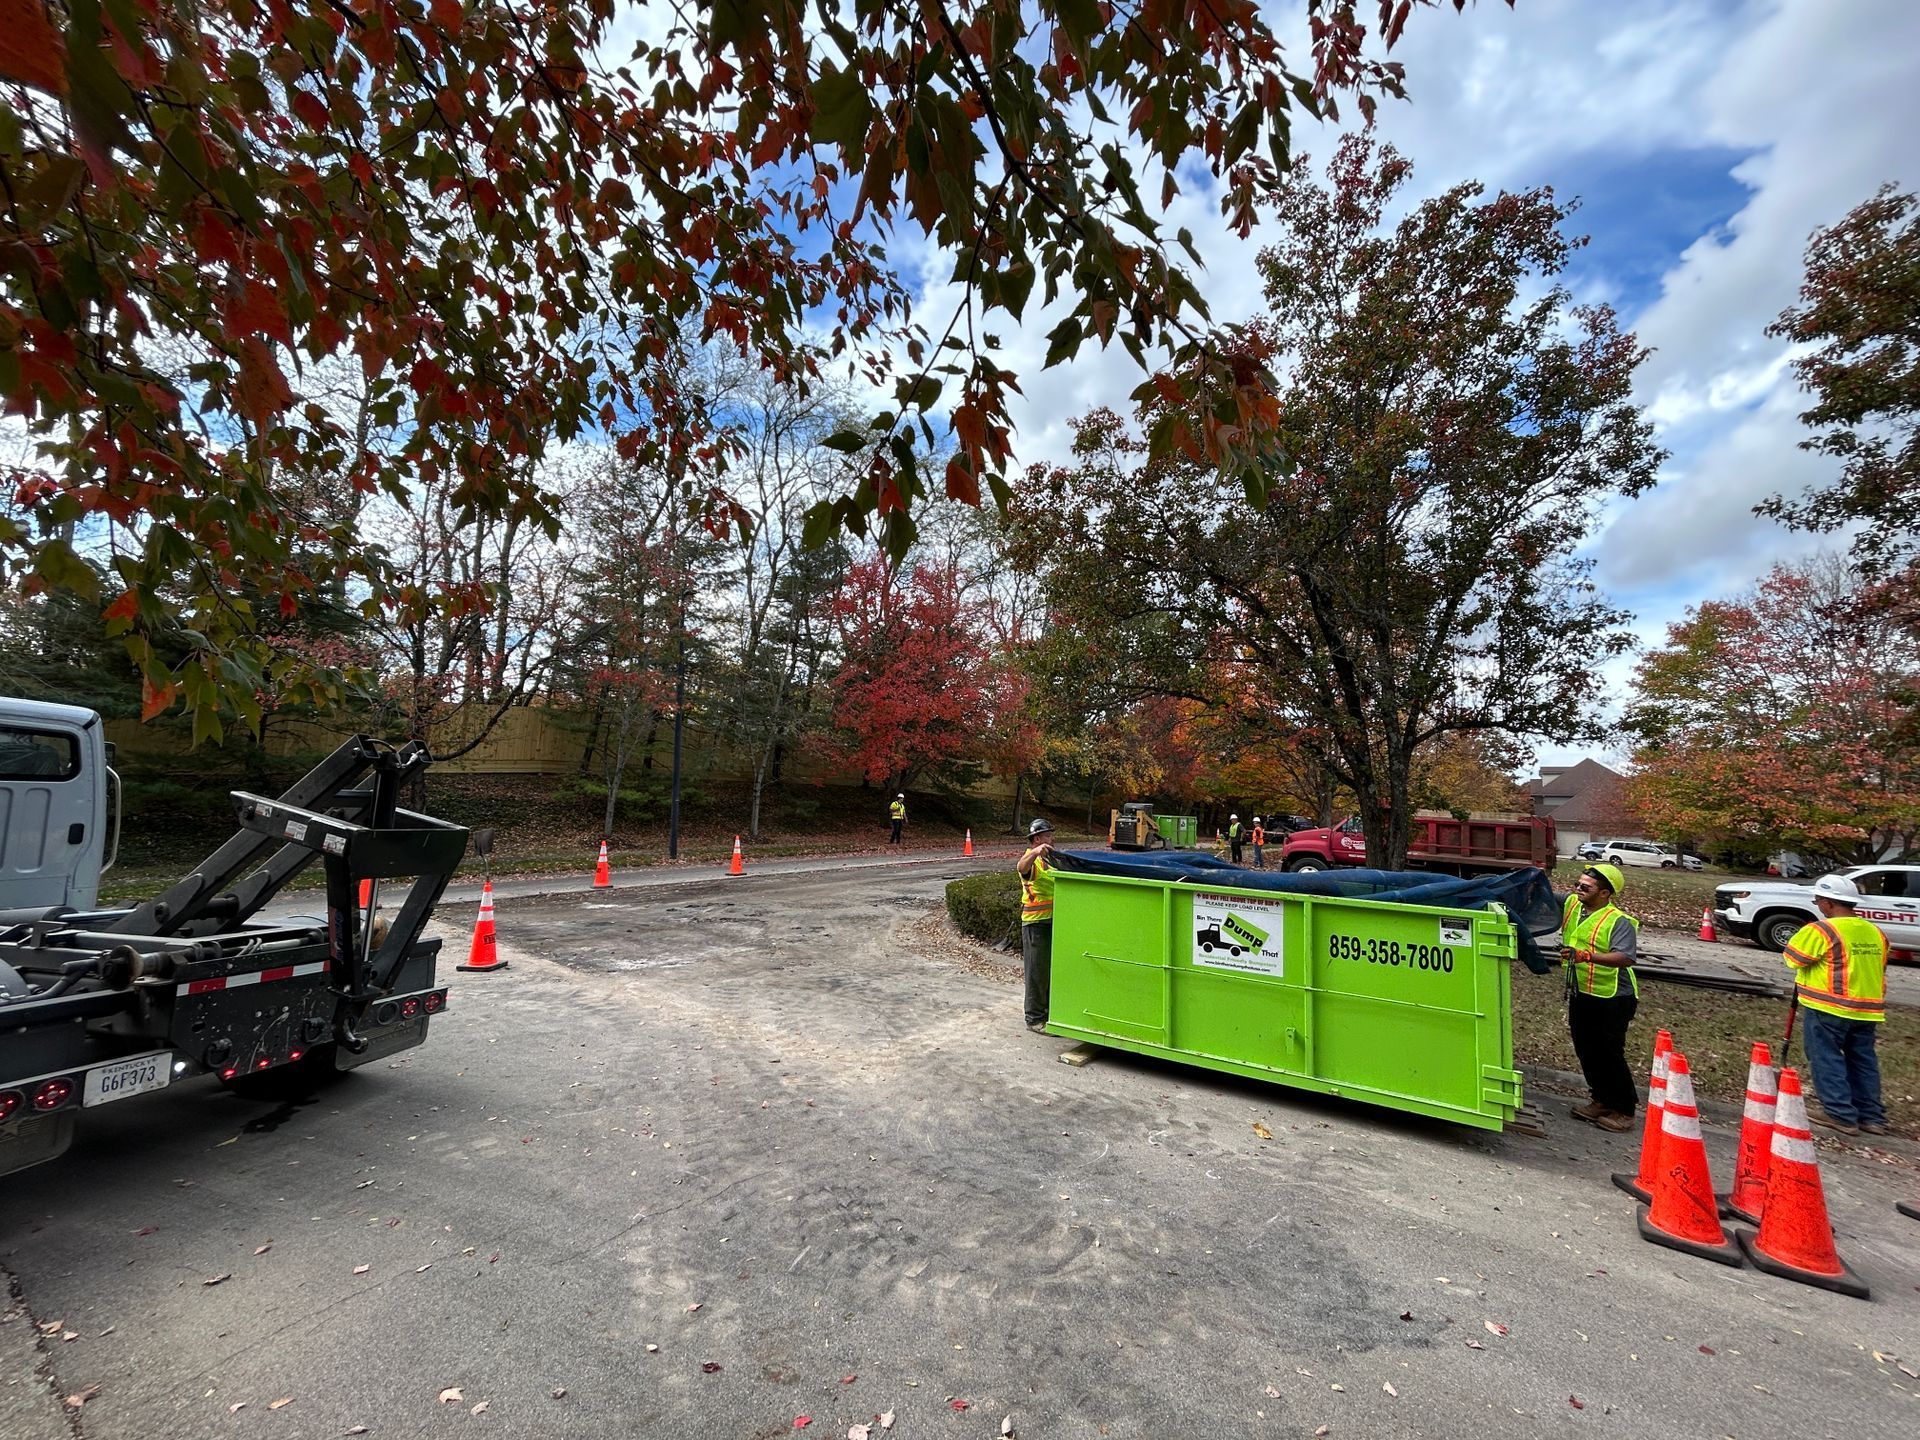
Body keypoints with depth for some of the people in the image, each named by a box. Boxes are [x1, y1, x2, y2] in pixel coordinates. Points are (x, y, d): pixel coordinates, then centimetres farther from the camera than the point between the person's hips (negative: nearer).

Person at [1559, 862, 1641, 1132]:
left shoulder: (1619, 921, -18)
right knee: (1586, 1051, 15)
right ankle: (1601, 1101, 31)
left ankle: (1624, 1111, 16)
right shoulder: (1571, 905, 2)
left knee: (1610, 1054, 0)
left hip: (1612, 998, -7)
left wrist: (1586, 955, -43)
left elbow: (1626, 958, -32)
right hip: (1580, 994, 7)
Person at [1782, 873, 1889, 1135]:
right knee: (1863, 1060, 15)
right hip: (1868, 1010, 8)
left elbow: (1792, 957, -13)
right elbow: (1879, 972, 21)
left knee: (1827, 1058, 1)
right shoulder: (1876, 933, 10)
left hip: (1828, 1009, -8)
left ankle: (1840, 1114, 1)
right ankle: (1871, 1116, 20)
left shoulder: (1822, 930, -16)